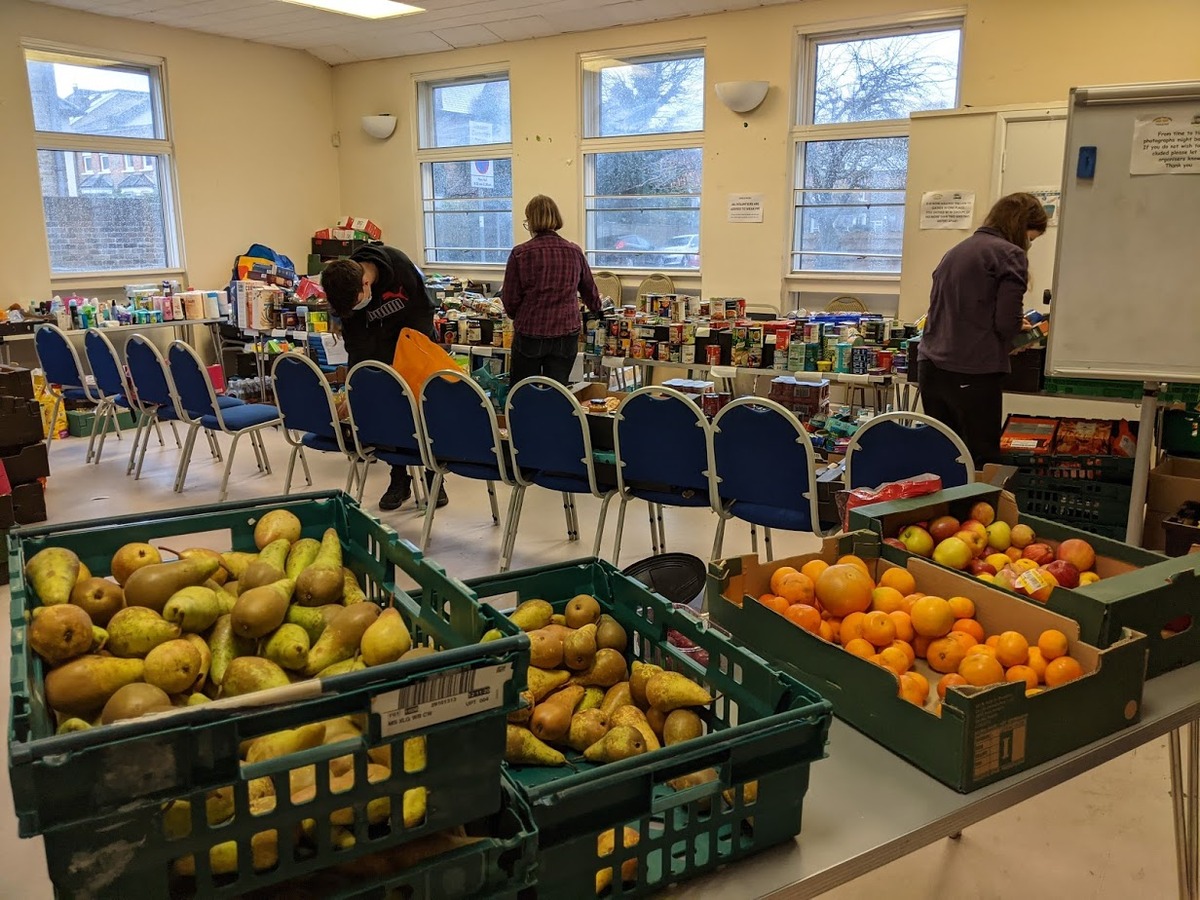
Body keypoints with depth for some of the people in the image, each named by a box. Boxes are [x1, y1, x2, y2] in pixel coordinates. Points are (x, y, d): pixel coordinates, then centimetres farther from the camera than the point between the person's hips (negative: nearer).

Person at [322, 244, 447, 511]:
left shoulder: (401, 267, -29)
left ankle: (433, 479, 8)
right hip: (381, 346, 2)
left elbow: (425, 310, -17)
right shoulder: (346, 290, -21)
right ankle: (399, 480, 8)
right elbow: (356, 342, -16)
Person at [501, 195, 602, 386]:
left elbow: (509, 300, -4)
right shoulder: (574, 252, 2)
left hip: (529, 333, -2)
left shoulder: (520, 253, -7)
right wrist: (597, 309, 40)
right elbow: (589, 291, 17)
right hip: (566, 334, 3)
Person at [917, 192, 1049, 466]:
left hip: (929, 367, 7)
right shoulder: (1010, 254, -4)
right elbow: (1006, 322, -11)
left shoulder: (956, 251, 18)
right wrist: (1019, 326, 12)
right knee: (981, 461, 0)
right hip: (972, 374, -7)